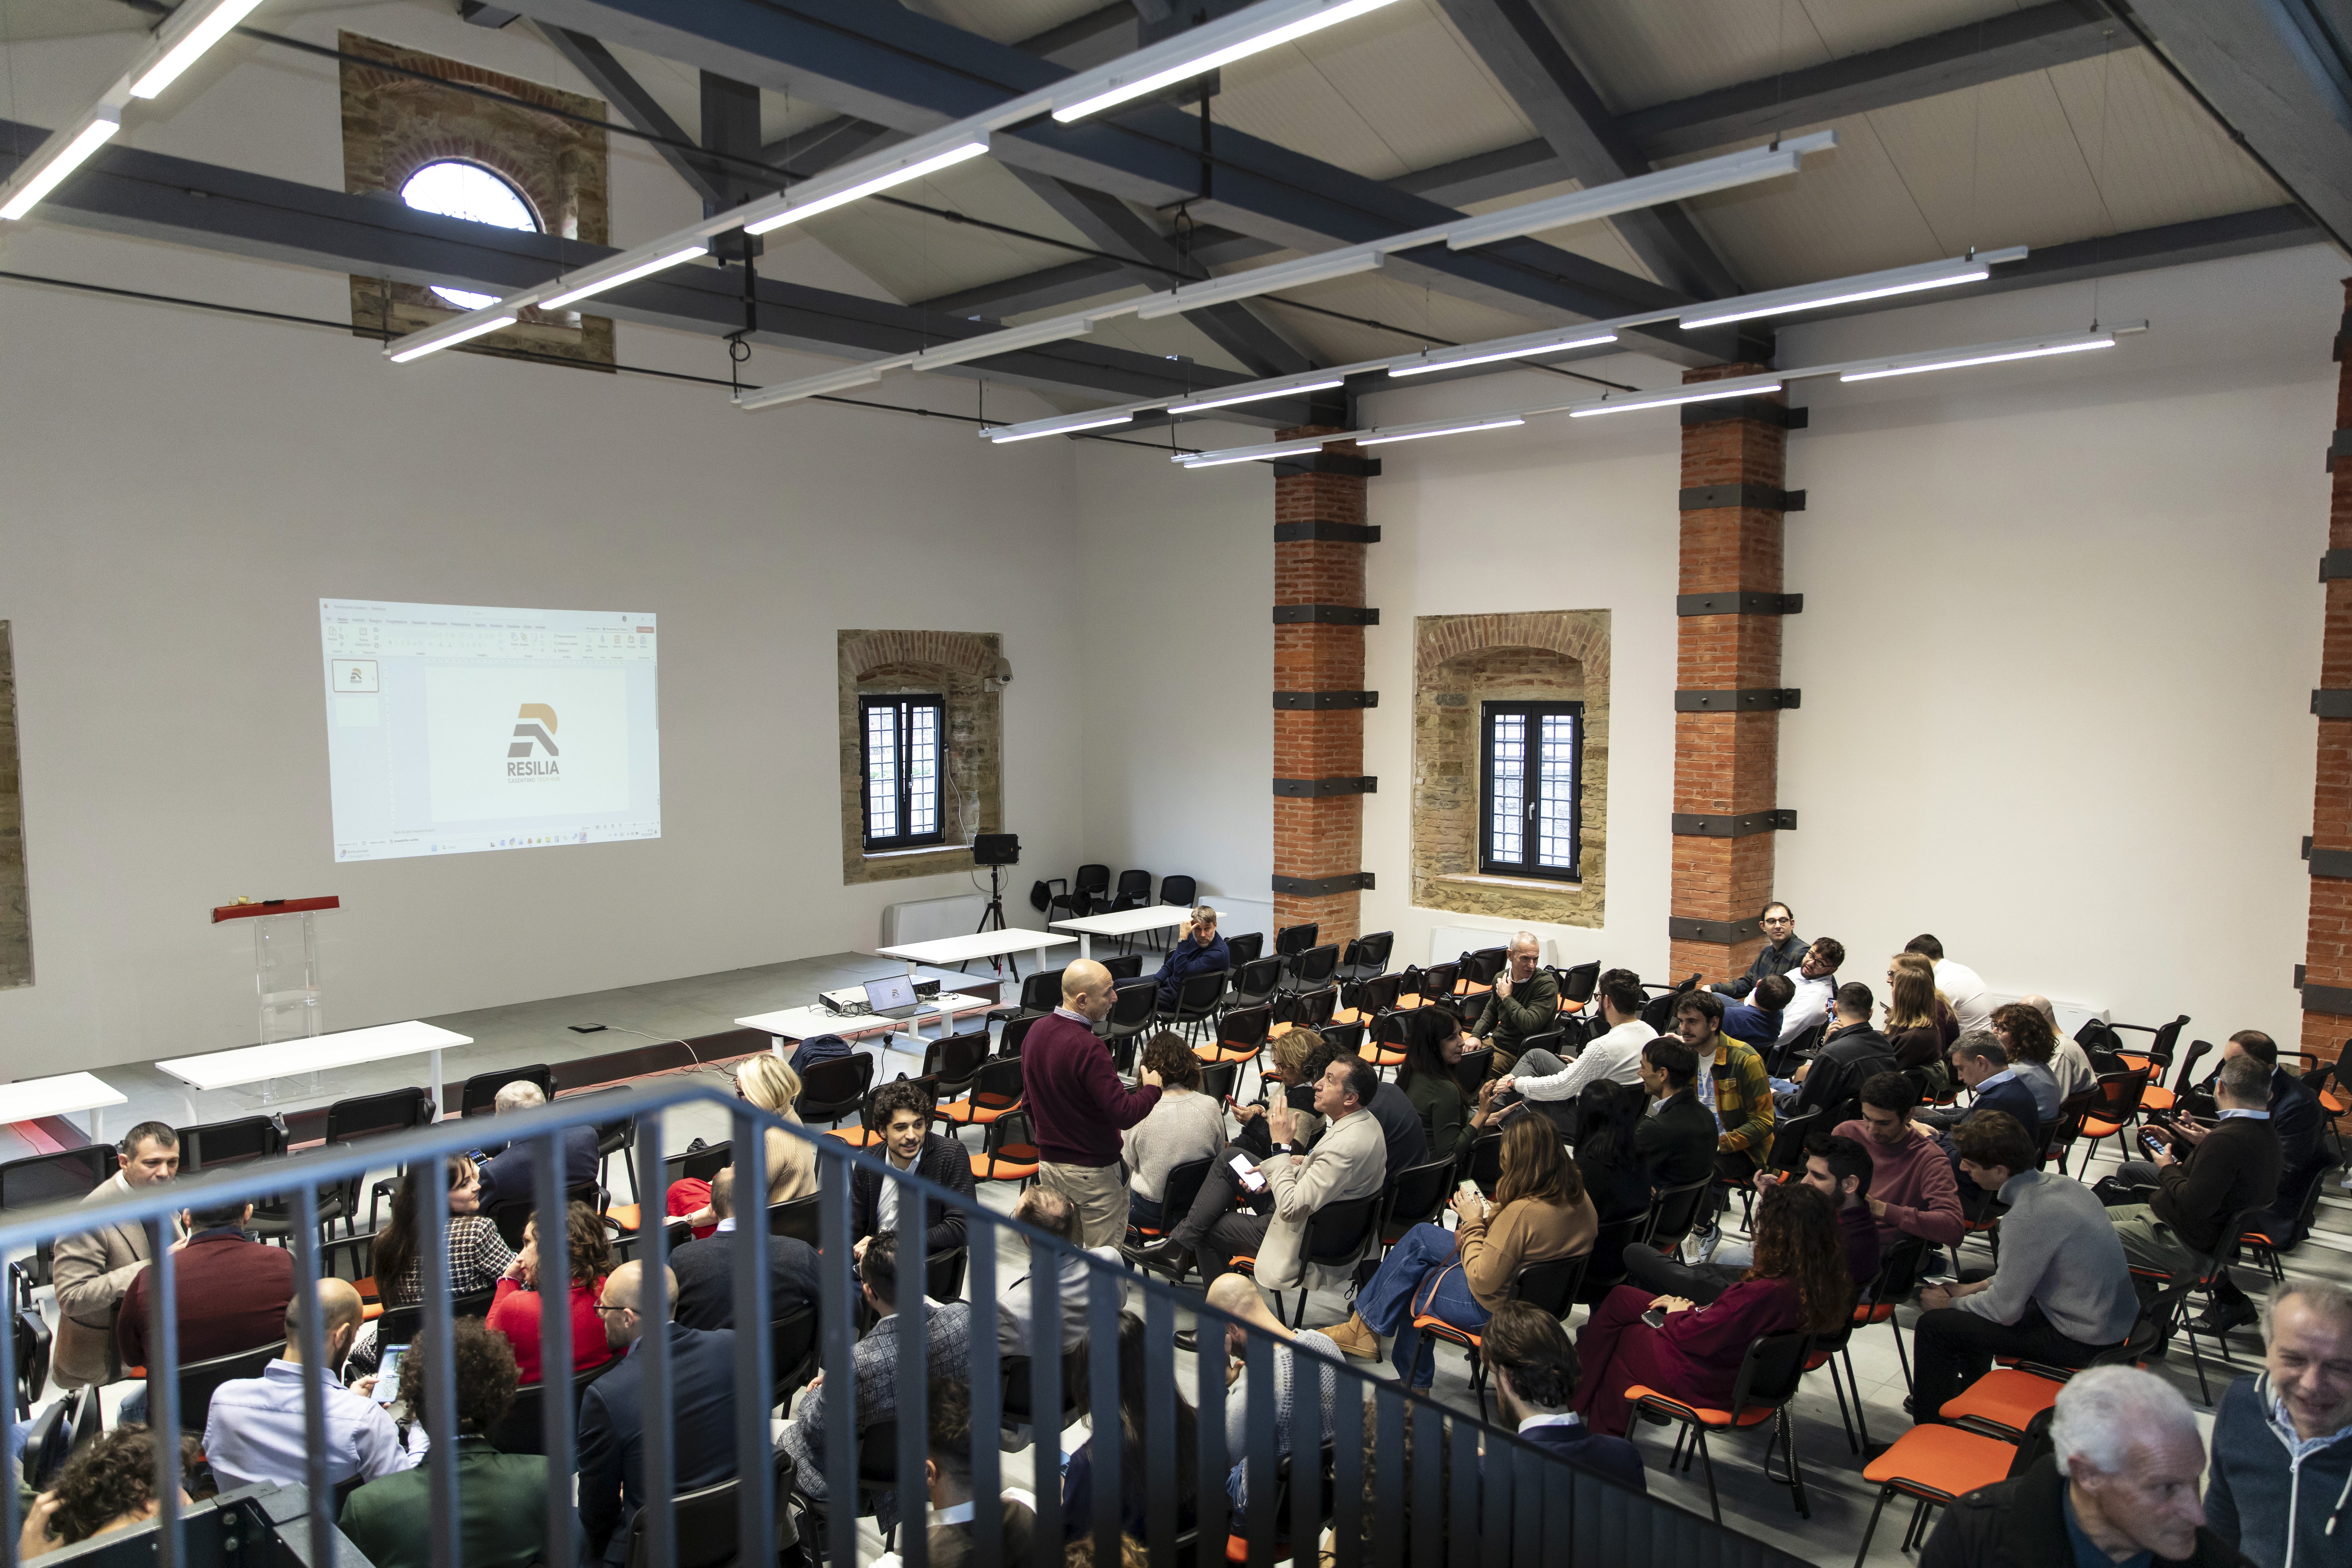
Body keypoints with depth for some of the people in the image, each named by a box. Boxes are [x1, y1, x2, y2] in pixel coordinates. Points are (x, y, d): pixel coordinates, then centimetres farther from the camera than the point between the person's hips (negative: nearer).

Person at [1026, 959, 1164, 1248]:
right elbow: (1125, 1115, -26)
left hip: (1048, 1162, 8)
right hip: (1093, 1170, -8)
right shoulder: (1086, 1048, -26)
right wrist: (1151, 1089, -7)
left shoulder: (1036, 1031, 1)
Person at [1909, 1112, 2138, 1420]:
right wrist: (1974, 1289, 13)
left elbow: (2005, 1310, -18)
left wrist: (1949, 1304, -1)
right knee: (1973, 1278, 26)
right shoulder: (2062, 1183, -1)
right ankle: (1971, 1390, 43)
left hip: (2085, 1344, -9)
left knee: (1934, 1324, -7)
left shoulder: (2027, 1217, -29)